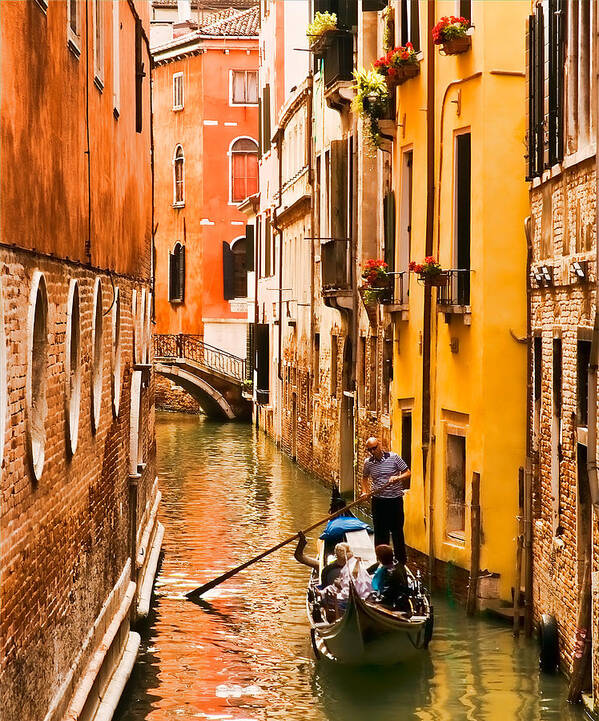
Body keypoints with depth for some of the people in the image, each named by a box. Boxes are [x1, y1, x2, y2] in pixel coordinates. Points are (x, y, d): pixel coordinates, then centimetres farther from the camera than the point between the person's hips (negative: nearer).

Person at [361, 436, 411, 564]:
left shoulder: (393, 457, -7)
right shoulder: (368, 462, 3)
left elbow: (408, 473, -4)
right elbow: (365, 478, 20)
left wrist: (397, 478, -22)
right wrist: (365, 492, 4)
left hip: (395, 500, -3)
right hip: (378, 501, 3)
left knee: (397, 531, 2)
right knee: (380, 532, 8)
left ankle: (401, 560, 11)